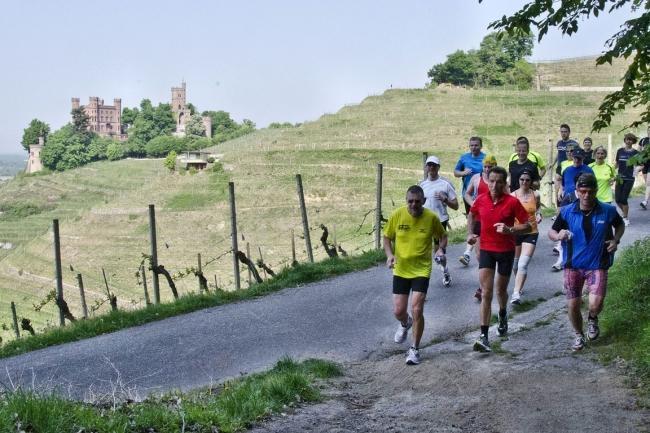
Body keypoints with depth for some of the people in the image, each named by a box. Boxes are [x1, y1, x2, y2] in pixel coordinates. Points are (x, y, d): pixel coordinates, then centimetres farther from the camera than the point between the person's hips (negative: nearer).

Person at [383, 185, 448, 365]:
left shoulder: (431, 217, -11)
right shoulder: (397, 215, -8)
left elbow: (442, 236, 6)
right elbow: (387, 237, 4)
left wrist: (441, 249, -14)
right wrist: (389, 254, -14)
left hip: (421, 270, -2)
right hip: (400, 269, 2)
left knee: (417, 310, -12)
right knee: (399, 311, 4)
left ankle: (414, 349, 6)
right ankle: (405, 324, 43)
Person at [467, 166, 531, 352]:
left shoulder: (512, 202, -12)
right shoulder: (480, 200, -3)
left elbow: (527, 226, -8)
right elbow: (471, 215, 19)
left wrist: (510, 230, -25)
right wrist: (470, 233, 5)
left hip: (506, 251, -1)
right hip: (486, 250, 1)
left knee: (501, 290, 16)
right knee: (486, 292, -8)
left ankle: (503, 316, 50)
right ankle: (484, 336, -11)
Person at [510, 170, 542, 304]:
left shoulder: (535, 195, -2)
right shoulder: (513, 195, -8)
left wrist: (538, 215, -2)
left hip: (531, 233, 0)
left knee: (523, 264, -14)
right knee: (516, 263, 16)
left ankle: (516, 294, -19)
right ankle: (519, 286, 42)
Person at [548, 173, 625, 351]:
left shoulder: (608, 211, -6)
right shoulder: (567, 212, -7)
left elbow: (620, 225, 14)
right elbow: (551, 232, 2)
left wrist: (616, 240, -5)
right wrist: (558, 236, -21)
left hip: (597, 265, -1)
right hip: (573, 265, 1)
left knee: (595, 304, -16)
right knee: (573, 305, 6)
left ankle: (592, 319, 21)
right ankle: (579, 335, 33)